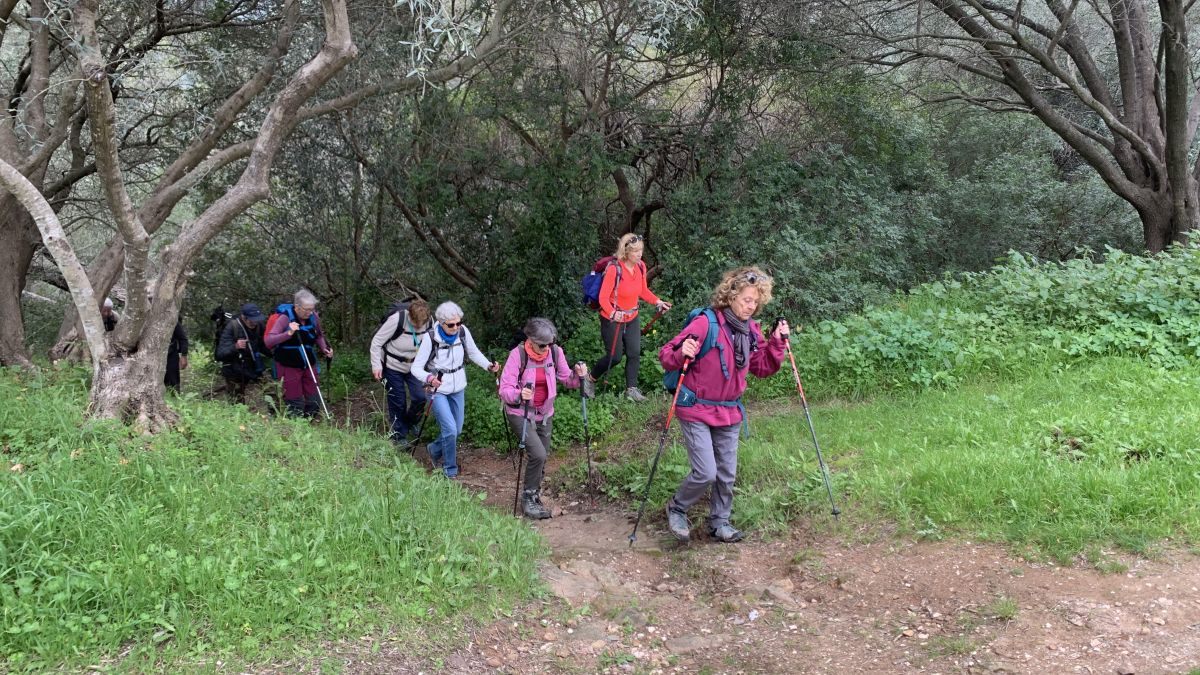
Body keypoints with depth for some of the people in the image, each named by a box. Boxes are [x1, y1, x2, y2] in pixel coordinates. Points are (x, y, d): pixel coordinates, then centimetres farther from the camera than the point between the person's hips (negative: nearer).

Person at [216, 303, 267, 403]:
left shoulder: (258, 325, -3)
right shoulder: (232, 327, -18)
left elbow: (263, 346, 12)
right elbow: (220, 353, -24)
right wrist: (235, 347, -41)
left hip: (252, 371, 5)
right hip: (235, 374, -5)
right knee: (239, 404, -7)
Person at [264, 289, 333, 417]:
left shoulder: (313, 317, -3)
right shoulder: (285, 318, -16)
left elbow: (319, 336, 18)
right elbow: (268, 341, -23)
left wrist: (324, 349, 0)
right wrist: (288, 333, -33)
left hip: (309, 365, 5)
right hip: (289, 367, -5)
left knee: (314, 402, 9)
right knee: (295, 404, 1)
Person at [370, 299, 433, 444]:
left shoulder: (429, 323, -16)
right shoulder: (396, 320, -29)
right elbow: (376, 342, -19)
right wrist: (376, 365, -21)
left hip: (413, 366, 4)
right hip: (393, 367, -4)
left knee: (420, 397, -6)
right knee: (398, 402, 2)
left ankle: (409, 423, 24)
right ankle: (399, 436, 21)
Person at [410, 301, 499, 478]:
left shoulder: (463, 332, -12)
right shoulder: (430, 339, -23)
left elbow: (473, 352, 4)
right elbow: (416, 367, -17)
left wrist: (488, 365, -13)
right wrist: (429, 378, -37)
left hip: (458, 389, 5)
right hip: (437, 390, -5)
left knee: (457, 430, 13)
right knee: (450, 429, -14)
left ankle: (435, 450, 42)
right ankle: (450, 468, 9)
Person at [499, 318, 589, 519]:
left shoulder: (555, 352, -8)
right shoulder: (518, 355, -21)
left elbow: (567, 379, 2)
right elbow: (504, 389, -23)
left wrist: (578, 375, -20)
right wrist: (519, 394, -44)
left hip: (544, 413, 5)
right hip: (520, 414, -5)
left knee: (541, 458, 10)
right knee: (538, 454, -18)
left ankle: (533, 495, 31)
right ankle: (529, 498, 0)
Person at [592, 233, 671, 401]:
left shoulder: (641, 266, -7)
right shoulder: (614, 269, -26)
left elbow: (643, 291, 8)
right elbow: (603, 298, -24)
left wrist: (658, 302, -7)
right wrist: (613, 314, -41)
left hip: (632, 318, 6)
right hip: (612, 319, -6)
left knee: (634, 353, 1)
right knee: (615, 356, 2)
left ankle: (631, 389, 14)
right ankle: (589, 378, 26)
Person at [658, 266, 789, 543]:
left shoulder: (752, 330, 2)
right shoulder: (706, 323, -20)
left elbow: (763, 368, 11)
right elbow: (666, 355, -18)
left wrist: (777, 342, -2)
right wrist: (682, 353, -39)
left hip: (729, 412, 6)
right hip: (696, 411, -6)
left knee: (727, 474, 11)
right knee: (706, 473, -9)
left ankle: (720, 522, 30)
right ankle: (676, 509, 18)